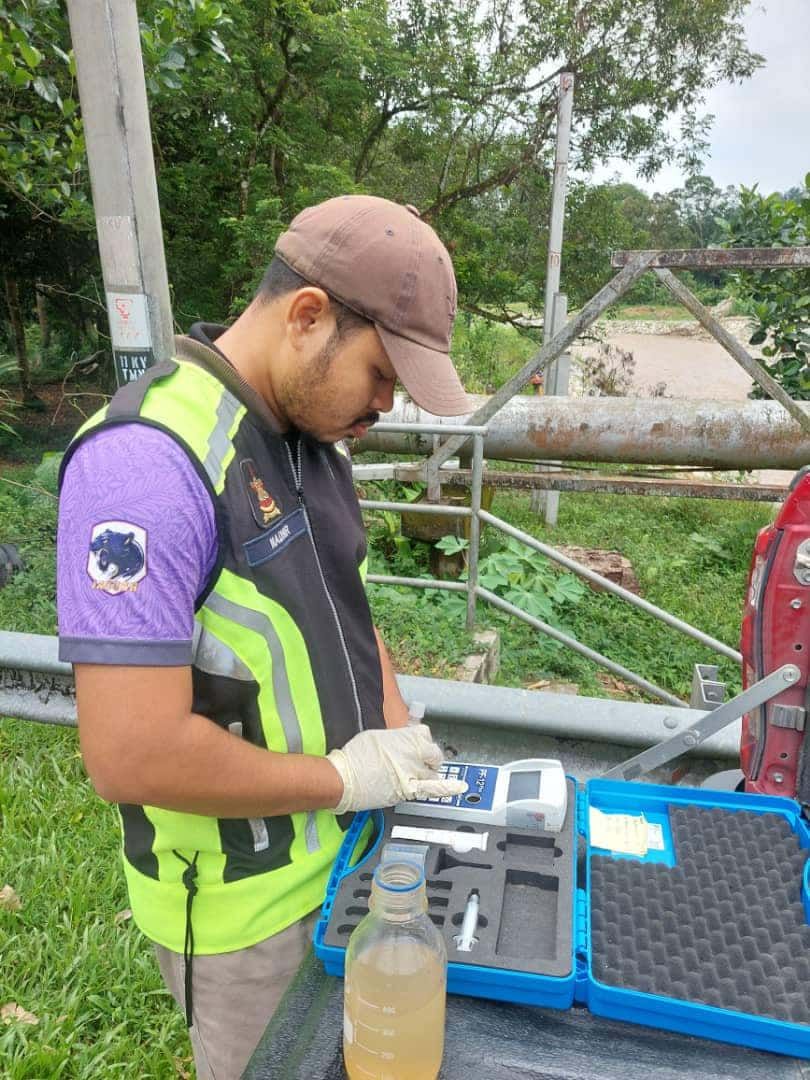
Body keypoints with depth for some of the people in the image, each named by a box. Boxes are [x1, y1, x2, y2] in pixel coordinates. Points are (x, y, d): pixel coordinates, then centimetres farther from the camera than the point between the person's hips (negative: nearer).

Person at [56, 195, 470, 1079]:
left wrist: (398, 739, -2)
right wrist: (344, 777, -19)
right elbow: (130, 756, -31)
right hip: (243, 907, -7)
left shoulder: (310, 435, 0)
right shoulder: (147, 459, -28)